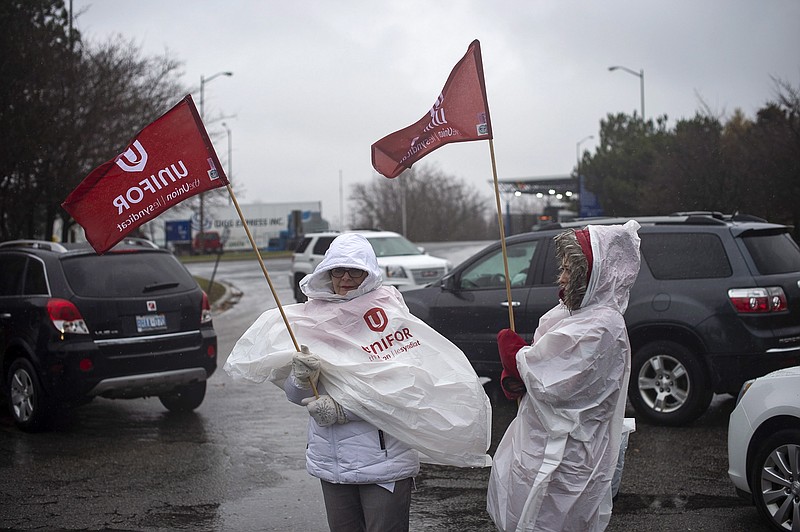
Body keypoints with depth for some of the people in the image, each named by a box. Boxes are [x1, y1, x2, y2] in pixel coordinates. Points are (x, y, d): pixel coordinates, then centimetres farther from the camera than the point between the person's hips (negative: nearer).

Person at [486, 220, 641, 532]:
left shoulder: (601, 327, -22)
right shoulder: (578, 313, 10)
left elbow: (550, 384, -23)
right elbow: (539, 363, 16)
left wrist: (512, 349, -7)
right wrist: (514, 379, -7)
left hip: (562, 458, -10)